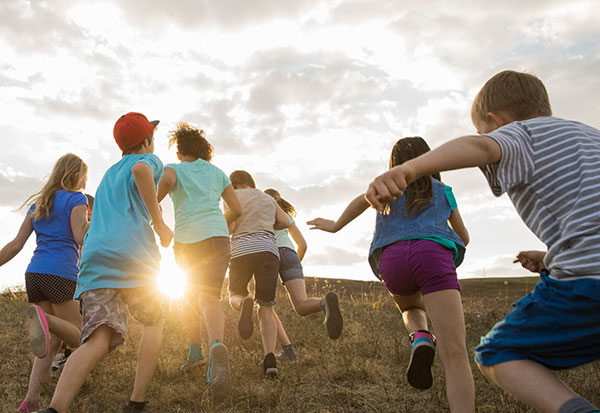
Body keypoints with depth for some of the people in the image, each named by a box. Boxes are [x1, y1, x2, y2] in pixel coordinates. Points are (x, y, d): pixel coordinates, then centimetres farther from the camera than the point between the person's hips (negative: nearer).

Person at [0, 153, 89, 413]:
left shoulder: (38, 203, 23)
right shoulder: (75, 199, 3)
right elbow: (80, 237, -10)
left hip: (34, 274, 7)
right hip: (61, 274, -7)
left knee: (54, 341, 12)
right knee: (78, 338, 1)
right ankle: (43, 317, -31)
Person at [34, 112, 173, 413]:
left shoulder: (109, 174, 33)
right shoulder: (149, 160, 11)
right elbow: (141, 171, -15)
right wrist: (159, 222, -11)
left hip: (95, 258, 5)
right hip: (133, 256, -4)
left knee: (98, 342, -9)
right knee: (153, 323, 17)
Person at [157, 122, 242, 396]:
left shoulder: (175, 168, 12)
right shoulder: (217, 172, 19)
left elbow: (167, 179, -15)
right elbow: (236, 209, 15)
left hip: (186, 241, 0)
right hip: (216, 237, 0)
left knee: (192, 293, 25)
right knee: (209, 297, -14)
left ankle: (195, 348, 25)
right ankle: (216, 346, -44)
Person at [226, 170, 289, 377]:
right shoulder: (268, 198, 24)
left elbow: (229, 227, -1)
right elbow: (285, 222, 17)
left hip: (242, 251, -2)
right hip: (268, 250, 3)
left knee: (235, 298, 18)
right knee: (265, 311, 5)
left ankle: (244, 304, -22)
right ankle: (270, 358, -18)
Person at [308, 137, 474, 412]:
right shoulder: (442, 190, 31)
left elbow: (363, 200, 7)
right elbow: (464, 237, 40)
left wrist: (335, 226, 18)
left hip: (392, 258, 2)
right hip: (432, 255, -1)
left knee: (411, 308, 34)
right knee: (455, 354, -11)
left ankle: (419, 339, 1)